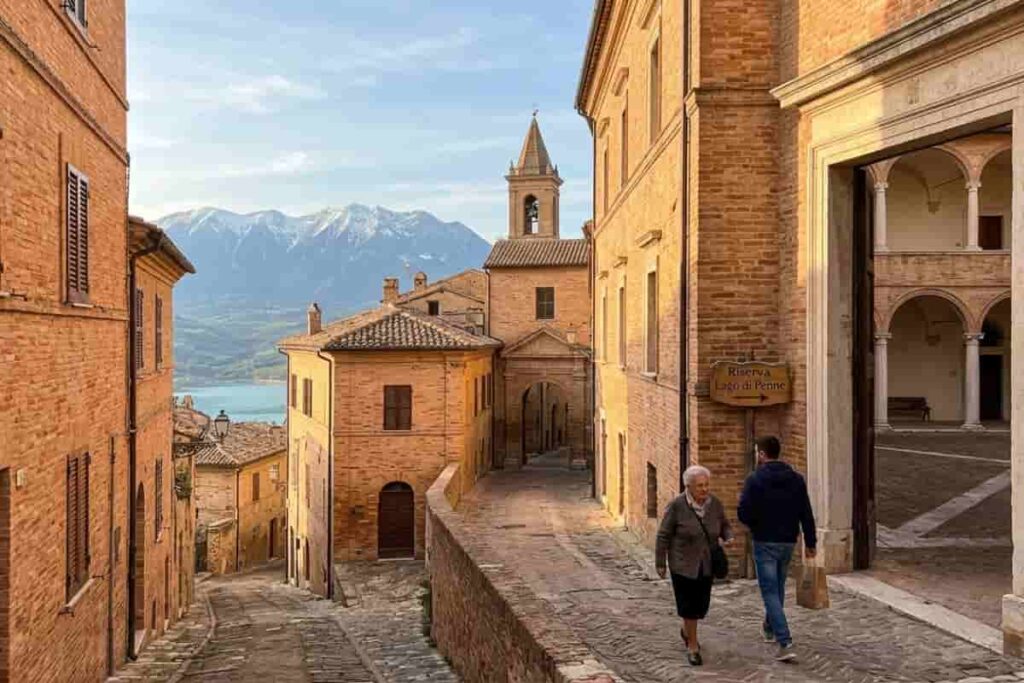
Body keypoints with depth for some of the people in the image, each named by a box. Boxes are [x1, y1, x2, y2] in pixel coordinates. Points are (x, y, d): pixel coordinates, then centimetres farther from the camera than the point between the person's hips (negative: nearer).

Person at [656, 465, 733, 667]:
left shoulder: (715, 504, -4)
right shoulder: (677, 506, -16)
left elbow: (724, 526, 10)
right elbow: (663, 535, -9)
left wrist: (728, 538, -11)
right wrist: (660, 563, -6)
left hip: (706, 564, 4)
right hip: (683, 564, -4)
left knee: (702, 603, 11)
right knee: (689, 603, -2)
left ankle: (686, 630, 38)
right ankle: (692, 646, 13)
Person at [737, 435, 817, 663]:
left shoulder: (755, 480, -12)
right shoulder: (796, 479, 2)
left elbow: (744, 513, -17)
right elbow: (806, 513, 2)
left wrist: (755, 524, 5)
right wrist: (810, 542, 8)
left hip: (765, 543, -5)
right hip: (788, 542, 6)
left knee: (770, 591, -2)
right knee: (778, 588, 22)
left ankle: (785, 643, -12)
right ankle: (770, 628, 41)